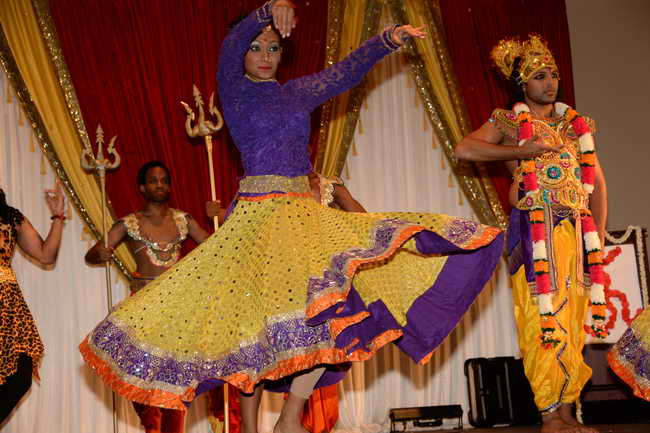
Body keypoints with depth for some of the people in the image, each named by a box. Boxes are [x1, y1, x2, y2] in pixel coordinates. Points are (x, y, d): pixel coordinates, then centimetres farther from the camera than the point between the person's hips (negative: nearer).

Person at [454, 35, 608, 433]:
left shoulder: (576, 124, 19)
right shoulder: (510, 123, 5)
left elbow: (597, 183, 18)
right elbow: (464, 149, -11)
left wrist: (599, 234, 8)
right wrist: (523, 152, -13)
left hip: (578, 231, 5)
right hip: (535, 229, -5)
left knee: (573, 323, 3)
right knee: (543, 320, -9)